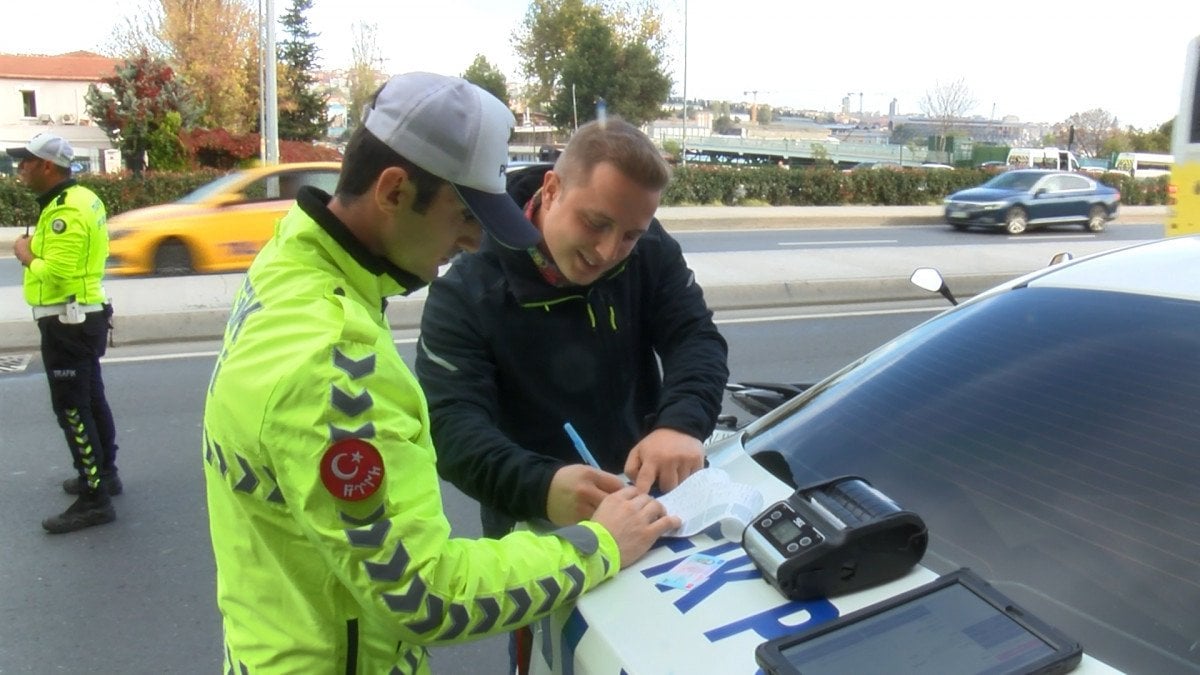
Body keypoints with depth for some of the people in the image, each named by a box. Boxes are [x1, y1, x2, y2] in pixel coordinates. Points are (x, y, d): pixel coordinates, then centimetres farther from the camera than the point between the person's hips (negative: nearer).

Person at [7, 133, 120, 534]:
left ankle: (94, 500, 0)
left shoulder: (66, 211, -21)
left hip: (68, 322, -10)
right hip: (84, 317, 10)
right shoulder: (80, 199, 11)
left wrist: (27, 257, -11)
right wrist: (37, 250, 6)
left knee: (72, 410, -5)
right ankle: (104, 474, 33)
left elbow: (58, 272, -27)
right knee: (91, 400, 19)